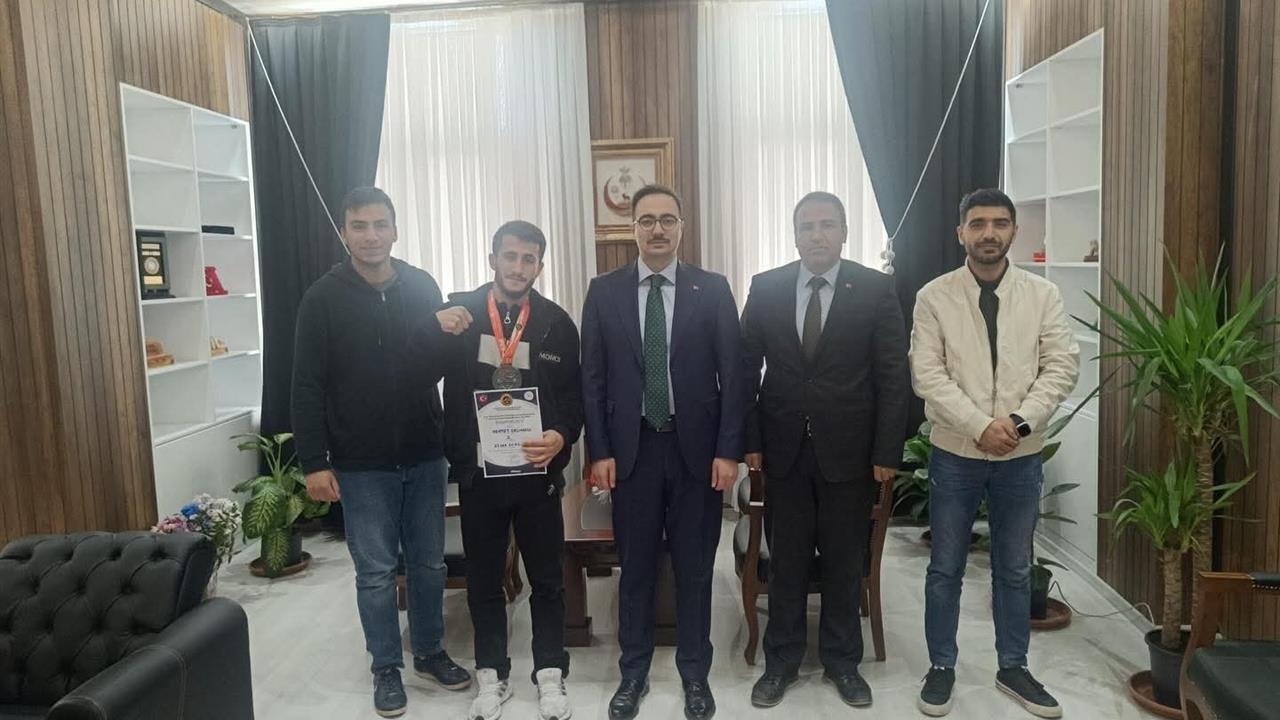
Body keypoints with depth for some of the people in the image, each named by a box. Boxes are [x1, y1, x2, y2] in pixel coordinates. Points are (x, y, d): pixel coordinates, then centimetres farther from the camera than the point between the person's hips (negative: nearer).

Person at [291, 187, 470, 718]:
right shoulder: (323, 298, -6)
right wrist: (314, 462, -10)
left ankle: (429, 652, 34)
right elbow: (308, 387, -7)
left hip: (424, 457, 3)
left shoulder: (422, 286, 2)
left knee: (429, 563, 14)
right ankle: (386, 668, 27)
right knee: (376, 572, 9)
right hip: (361, 465, -2)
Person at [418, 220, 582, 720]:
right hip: (478, 472, 0)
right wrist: (436, 329, -23)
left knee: (547, 579, 11)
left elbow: (574, 395, 1)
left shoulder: (557, 322, -1)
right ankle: (491, 676, 30)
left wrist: (561, 436, -17)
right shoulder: (458, 311, -1)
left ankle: (550, 674, 28)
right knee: (483, 580, 13)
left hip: (537, 470, 0)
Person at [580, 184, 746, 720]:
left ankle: (695, 674, 28)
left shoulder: (712, 289, 1)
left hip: (697, 449, 0)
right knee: (635, 567, 11)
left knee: (694, 567, 11)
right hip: (631, 449, 1)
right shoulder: (604, 291, 3)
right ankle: (634, 672, 29)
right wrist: (599, 451, -3)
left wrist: (729, 450, -6)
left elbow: (733, 374, -1)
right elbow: (593, 378, 2)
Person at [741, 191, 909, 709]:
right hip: (784, 448, 1)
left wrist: (887, 451, -8)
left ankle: (842, 662, 30)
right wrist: (750, 440, -2)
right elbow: (747, 367, 3)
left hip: (849, 449, -1)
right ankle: (781, 662, 27)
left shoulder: (876, 288, -3)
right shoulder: (765, 288, 1)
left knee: (845, 561, 12)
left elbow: (893, 375, -5)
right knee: (786, 560, 12)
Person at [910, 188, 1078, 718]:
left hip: (1021, 455, 2)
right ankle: (941, 667, 24)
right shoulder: (934, 297, -4)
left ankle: (1013, 668, 31)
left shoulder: (1044, 294, 1)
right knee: (945, 568, 9)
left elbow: (1062, 366, -4)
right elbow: (927, 374, -10)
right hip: (955, 452, -1)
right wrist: (980, 426, -18)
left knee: (1015, 569, 14)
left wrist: (1020, 421, -18)